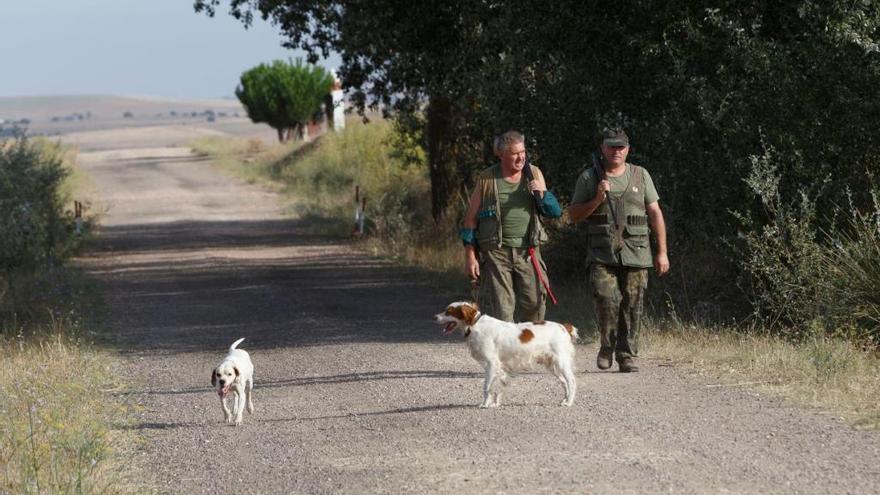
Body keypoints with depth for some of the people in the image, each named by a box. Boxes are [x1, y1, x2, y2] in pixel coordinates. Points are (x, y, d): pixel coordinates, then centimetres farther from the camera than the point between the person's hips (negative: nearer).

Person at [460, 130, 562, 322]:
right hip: (495, 253, -2)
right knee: (499, 310, -4)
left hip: (528, 252, 2)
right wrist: (470, 256, -2)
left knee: (534, 305, -1)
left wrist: (542, 193, -9)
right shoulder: (487, 179, 0)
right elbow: (470, 219, 3)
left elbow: (555, 212, 11)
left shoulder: (534, 174, 8)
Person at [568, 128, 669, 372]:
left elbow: (655, 214, 11)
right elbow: (574, 214, 8)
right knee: (606, 298, -17)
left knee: (632, 305, -2)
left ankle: (627, 356, 8)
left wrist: (662, 252, 6)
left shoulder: (640, 176, 11)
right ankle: (607, 346, 5)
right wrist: (597, 200, -8)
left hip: (635, 253, 1)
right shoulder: (589, 177, 8)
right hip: (602, 254, -1)